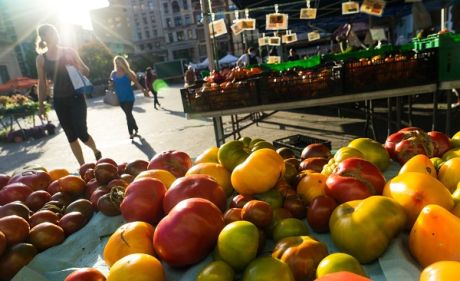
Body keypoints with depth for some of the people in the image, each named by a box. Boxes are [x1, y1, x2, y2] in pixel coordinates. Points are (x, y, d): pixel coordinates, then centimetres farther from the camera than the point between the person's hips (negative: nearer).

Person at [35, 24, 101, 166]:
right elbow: (42, 84, 7)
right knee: (71, 136, 5)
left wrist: (74, 63, -16)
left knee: (81, 133, -9)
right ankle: (83, 167, 16)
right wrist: (41, 105, 6)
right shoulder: (41, 58, 3)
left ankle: (96, 151, 22)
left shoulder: (69, 51, 0)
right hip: (59, 101, 2)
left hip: (76, 97, -2)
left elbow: (86, 71, 5)